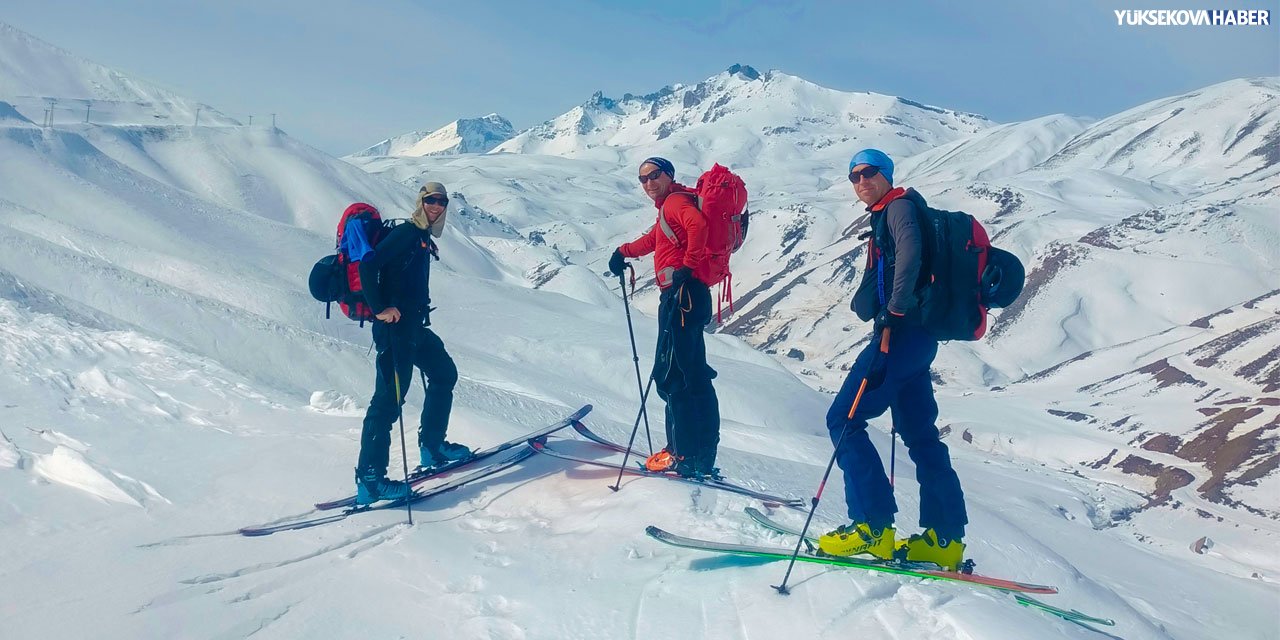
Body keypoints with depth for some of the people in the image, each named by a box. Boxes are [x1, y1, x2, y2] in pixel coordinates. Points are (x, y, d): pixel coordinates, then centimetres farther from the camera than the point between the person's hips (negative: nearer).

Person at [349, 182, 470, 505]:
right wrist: (380, 308, -22)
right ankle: (369, 480, -13)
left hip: (415, 325, 11)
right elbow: (368, 264, -21)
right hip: (396, 325, -11)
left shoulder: (422, 238, 19)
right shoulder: (405, 233, -10)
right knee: (390, 396, -13)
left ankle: (432, 446, 29)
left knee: (445, 374, 21)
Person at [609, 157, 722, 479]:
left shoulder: (675, 201, -6)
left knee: (670, 375, -10)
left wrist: (688, 266, -25)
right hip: (685, 296, 11)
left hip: (682, 293, -11)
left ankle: (684, 454, -9)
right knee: (694, 374, 12)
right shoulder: (667, 207, 24)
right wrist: (624, 252, 45)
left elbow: (698, 225, -27)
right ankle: (704, 455, 17)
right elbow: (653, 238, 44)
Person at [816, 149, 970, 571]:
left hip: (903, 331, -10)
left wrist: (894, 313, -26)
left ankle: (873, 526, -12)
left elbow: (909, 254, -22)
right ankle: (945, 538, 13)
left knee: (844, 419, -10)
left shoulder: (899, 206, -4)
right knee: (920, 434, 10)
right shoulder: (883, 217, 25)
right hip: (911, 336, 10)